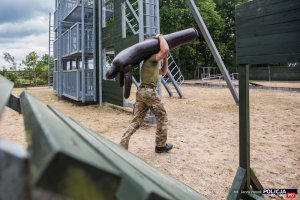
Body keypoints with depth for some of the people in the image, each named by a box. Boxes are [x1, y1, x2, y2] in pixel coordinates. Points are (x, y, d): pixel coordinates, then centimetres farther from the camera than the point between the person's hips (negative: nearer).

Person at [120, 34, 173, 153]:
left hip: (141, 92, 9)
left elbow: (163, 72, 38)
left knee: (136, 121, 6)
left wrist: (165, 59, 26)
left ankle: (122, 146, -1)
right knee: (162, 117, 7)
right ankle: (161, 145, 17)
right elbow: (165, 49, -19)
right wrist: (160, 37, -2)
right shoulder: (152, 59, -2)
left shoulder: (154, 65, 26)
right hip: (149, 92, -9)